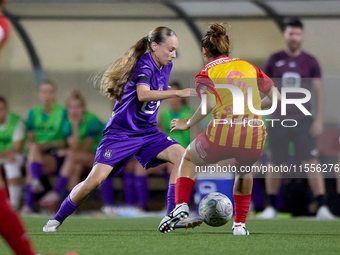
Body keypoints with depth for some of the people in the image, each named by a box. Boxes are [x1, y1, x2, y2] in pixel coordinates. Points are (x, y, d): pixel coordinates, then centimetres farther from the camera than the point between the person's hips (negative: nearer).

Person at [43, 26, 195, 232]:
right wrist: (177, 93, -43)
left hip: (147, 132, 7)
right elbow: (142, 94, -39)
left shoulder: (166, 67, 7)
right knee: (96, 179, -17)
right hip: (121, 132, -7)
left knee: (182, 156, -16)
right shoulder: (144, 64, -18)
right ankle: (57, 219, 4)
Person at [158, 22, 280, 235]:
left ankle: (181, 206, 12)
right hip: (255, 137, 3)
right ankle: (240, 224, 29)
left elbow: (210, 104, -11)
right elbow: (276, 97, 16)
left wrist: (188, 124, 2)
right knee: (244, 172, 37)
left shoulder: (205, 74, 8)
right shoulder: (249, 67, 20)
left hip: (223, 135, -3)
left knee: (190, 158, 30)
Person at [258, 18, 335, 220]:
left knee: (311, 162, -11)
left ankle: (322, 207, -14)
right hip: (278, 120, 1)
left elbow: (319, 91, 4)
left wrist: (319, 119, -5)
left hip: (303, 120, -1)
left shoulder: (310, 62, 3)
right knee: (276, 164, 5)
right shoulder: (274, 60, 6)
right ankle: (271, 208, 18)